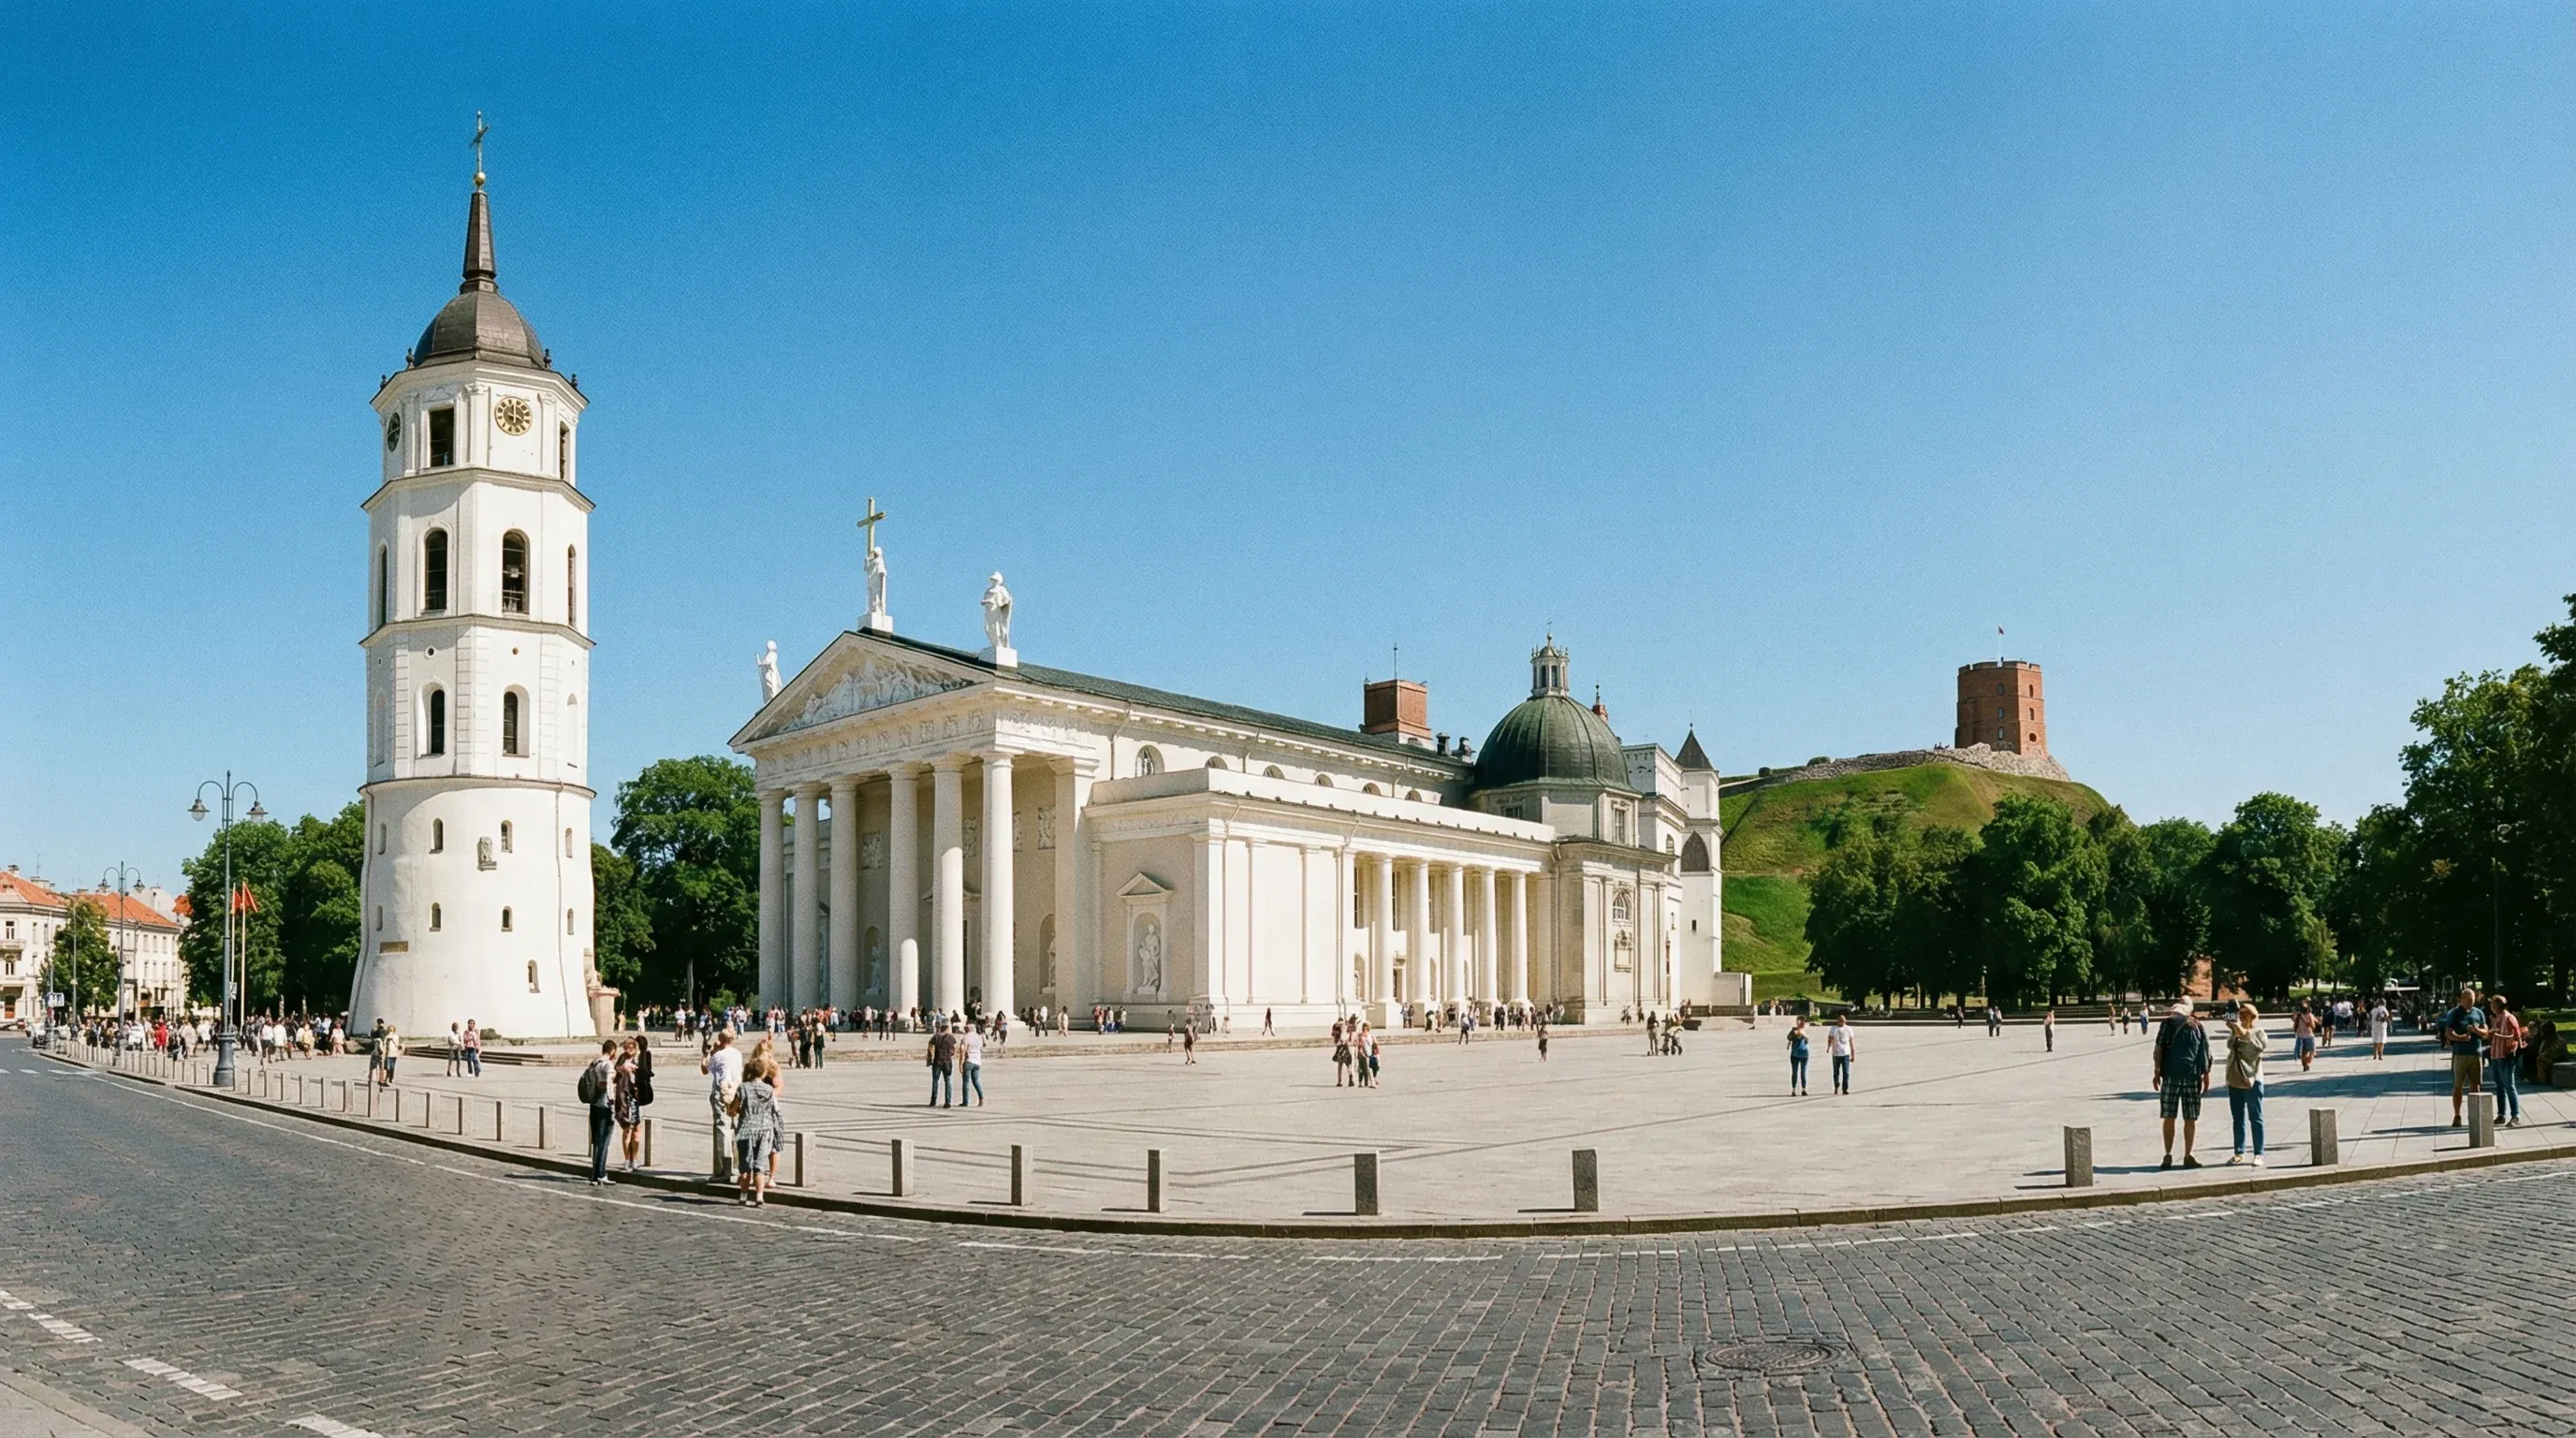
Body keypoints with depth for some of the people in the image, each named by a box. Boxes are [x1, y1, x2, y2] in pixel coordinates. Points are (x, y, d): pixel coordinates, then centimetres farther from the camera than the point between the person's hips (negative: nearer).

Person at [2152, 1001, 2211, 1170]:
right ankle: (2188, 1156, 9)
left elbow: (2159, 1049, -3)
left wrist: (2157, 1072, 1)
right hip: (2192, 1075, 1)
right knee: (2191, 1118, 7)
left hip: (2171, 1075, -1)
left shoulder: (2168, 1022, 1)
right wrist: (2206, 1074, 10)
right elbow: (2206, 1052, 4)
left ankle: (2168, 1155, 4)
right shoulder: (2197, 1025, 6)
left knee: (2169, 1117, 4)